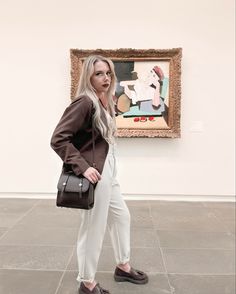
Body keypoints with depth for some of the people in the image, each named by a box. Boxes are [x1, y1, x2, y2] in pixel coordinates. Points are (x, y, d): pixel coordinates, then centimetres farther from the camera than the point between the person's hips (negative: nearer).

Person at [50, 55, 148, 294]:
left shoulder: (104, 102, 10)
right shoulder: (84, 102, -17)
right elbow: (58, 139, -22)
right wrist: (82, 167, -25)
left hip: (108, 172, 10)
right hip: (95, 174, -10)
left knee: (121, 216, 22)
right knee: (93, 228, 4)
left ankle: (123, 267, 42)